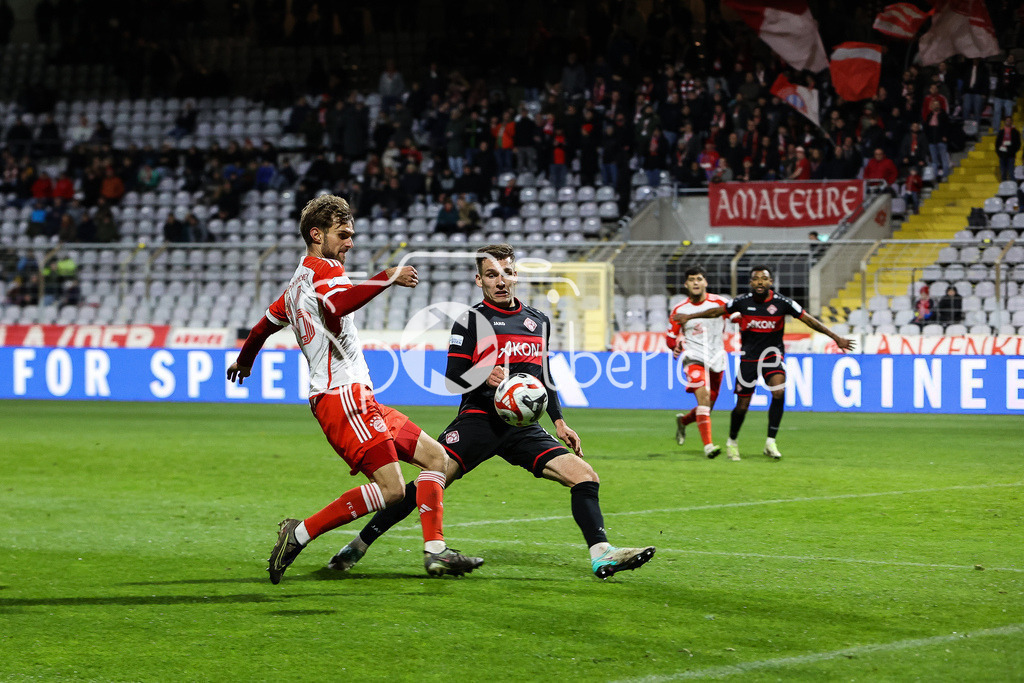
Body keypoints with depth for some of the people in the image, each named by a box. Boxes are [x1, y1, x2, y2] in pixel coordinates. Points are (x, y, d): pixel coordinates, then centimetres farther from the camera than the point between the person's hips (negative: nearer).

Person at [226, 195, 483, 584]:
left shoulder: (299, 282, 23)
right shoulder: (323, 270, -7)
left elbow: (265, 324, 38)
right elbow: (338, 303, -31)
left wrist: (243, 362, 54)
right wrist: (386, 279, -31)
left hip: (356, 398, 11)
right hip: (343, 395, -11)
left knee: (436, 457, 7)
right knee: (390, 489, -20)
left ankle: (435, 552, -2)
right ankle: (300, 533, -12)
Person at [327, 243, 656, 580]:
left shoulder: (539, 321, 18)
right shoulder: (471, 320, 3)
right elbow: (452, 379, -3)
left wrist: (559, 422, 20)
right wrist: (484, 377, -23)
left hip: (524, 426, 4)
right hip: (480, 419, -4)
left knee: (585, 476, -13)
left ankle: (602, 555, -13)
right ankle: (359, 544, -10)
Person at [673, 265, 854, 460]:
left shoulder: (782, 302, -9)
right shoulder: (742, 302, -6)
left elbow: (809, 320, -5)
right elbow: (717, 311, 10)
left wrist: (836, 337, -6)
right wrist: (689, 316, 15)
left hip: (772, 353, -1)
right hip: (749, 355, 1)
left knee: (779, 392, -27)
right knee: (742, 405, 2)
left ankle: (770, 443, -18)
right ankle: (732, 442, 29)